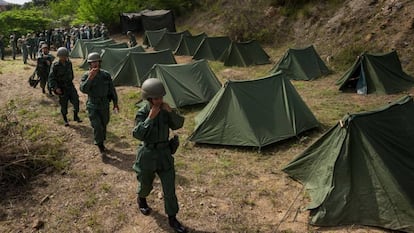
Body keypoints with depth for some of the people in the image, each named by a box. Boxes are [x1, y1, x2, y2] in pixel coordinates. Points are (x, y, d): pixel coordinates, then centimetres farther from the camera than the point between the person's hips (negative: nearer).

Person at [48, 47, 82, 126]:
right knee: (64, 104, 5)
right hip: (61, 88, -4)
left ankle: (75, 116, 15)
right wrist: (56, 88, -23)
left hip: (70, 86, 4)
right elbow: (51, 78, -14)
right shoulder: (55, 66, -13)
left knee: (76, 101, -4)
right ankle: (65, 120, 23)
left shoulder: (69, 63, 0)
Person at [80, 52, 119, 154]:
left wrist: (115, 103, 8)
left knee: (103, 125, 15)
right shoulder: (86, 76, -9)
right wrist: (90, 78, -38)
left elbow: (112, 90, 7)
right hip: (93, 106, -3)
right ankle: (100, 146, 5)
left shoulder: (106, 75, -1)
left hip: (105, 106, 3)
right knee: (97, 126, -12)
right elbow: (83, 89, -27)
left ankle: (101, 143, 36)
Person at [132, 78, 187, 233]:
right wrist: (150, 118, -31)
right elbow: (137, 134, -25)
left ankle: (172, 219, 21)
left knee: (169, 187, 6)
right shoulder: (142, 113, -16)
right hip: (148, 154, -3)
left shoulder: (164, 110, -4)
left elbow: (177, 125, -4)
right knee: (146, 183, 19)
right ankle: (141, 199, 55)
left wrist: (171, 112, -20)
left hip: (164, 152, 3)